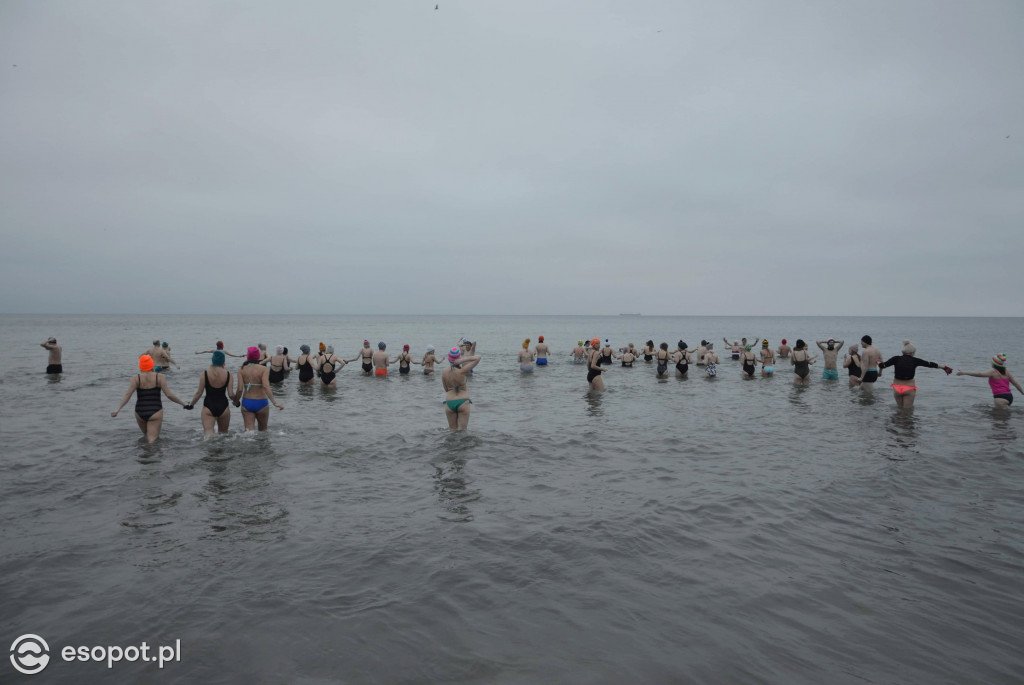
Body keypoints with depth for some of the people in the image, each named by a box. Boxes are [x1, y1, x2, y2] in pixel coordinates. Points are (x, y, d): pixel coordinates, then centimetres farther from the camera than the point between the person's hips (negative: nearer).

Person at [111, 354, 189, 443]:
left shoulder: (136, 378, -1)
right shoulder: (159, 377, -4)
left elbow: (128, 395, -11)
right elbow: (169, 395, -9)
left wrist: (117, 409, -10)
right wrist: (183, 403, -1)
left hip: (140, 413, 3)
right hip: (155, 412, -2)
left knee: (147, 436, 26)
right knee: (152, 440, -4)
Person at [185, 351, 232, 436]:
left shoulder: (204, 374, -6)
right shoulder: (228, 374, -3)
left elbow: (199, 393, -3)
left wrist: (191, 404, 12)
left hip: (208, 407, -1)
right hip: (223, 406, 2)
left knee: (208, 433, -6)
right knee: (223, 433, 19)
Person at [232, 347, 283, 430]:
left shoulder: (242, 370, -2)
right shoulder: (263, 369, -9)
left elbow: (240, 389, -8)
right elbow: (266, 387, -20)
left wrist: (236, 401, 10)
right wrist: (275, 402, -23)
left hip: (246, 402, 2)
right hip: (261, 402, -1)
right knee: (263, 430, 19)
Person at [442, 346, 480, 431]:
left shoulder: (444, 372, -3)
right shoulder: (462, 371, -14)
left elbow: (446, 389, 9)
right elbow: (477, 358, -11)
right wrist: (463, 360, -14)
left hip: (449, 402, 3)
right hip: (463, 401, -3)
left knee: (452, 429, 15)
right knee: (462, 429, 4)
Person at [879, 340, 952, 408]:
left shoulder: (896, 359, -6)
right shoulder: (914, 360, -6)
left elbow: (881, 366, -4)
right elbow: (930, 364, 3)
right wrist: (944, 367, 15)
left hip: (897, 388, 1)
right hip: (909, 388, -1)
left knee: (899, 407, 20)